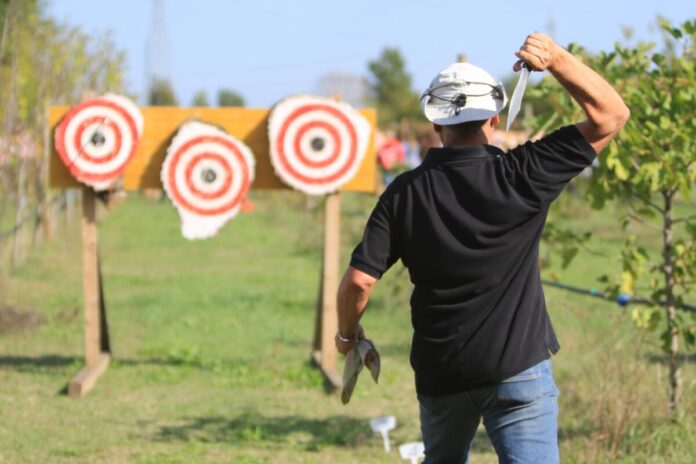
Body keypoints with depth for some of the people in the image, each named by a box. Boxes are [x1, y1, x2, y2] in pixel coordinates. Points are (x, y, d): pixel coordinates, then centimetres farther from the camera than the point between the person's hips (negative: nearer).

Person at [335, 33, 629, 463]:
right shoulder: (520, 175, -9)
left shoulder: (404, 194, -3)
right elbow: (611, 115, -5)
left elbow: (359, 280, -5)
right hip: (520, 370, -3)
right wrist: (557, 58, -16)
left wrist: (347, 332, 14)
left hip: (440, 375, 3)